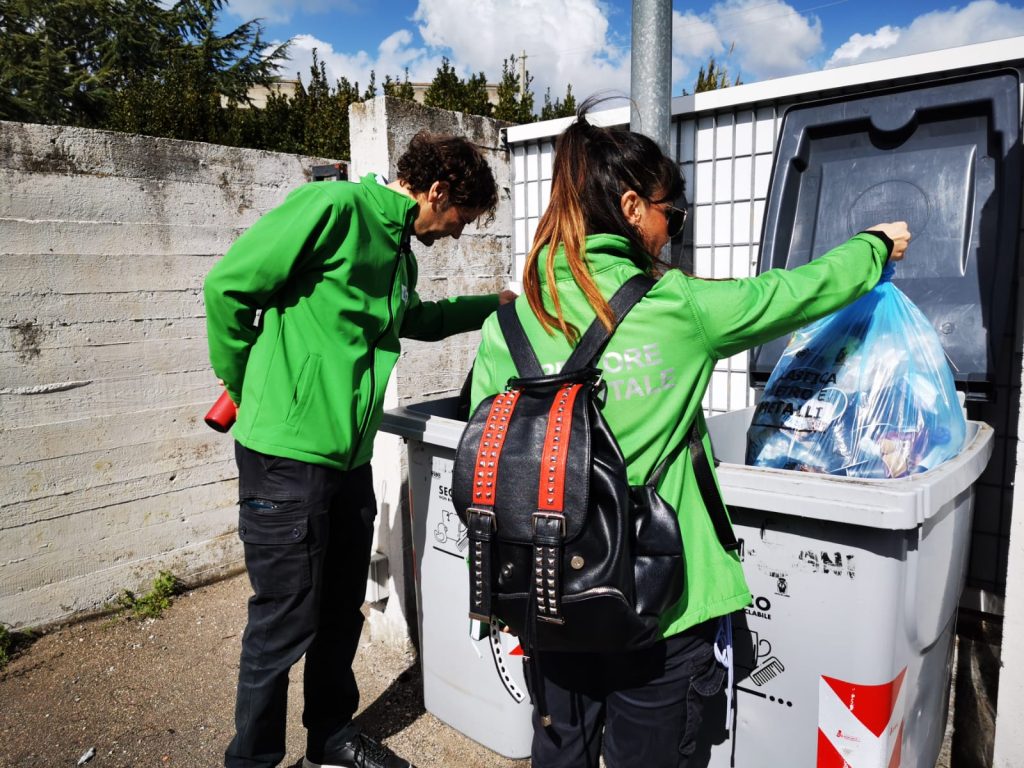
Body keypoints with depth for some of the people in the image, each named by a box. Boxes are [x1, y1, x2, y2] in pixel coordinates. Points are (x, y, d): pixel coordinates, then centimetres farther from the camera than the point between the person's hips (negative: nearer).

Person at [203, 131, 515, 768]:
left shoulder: (399, 251, 15)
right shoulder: (334, 206, -12)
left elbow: (414, 319, 36)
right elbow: (229, 286, -13)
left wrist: (493, 304, 33)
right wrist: (251, 392, -3)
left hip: (350, 455, 8)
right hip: (288, 452, -8)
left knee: (341, 610, 19)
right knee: (285, 623, 4)